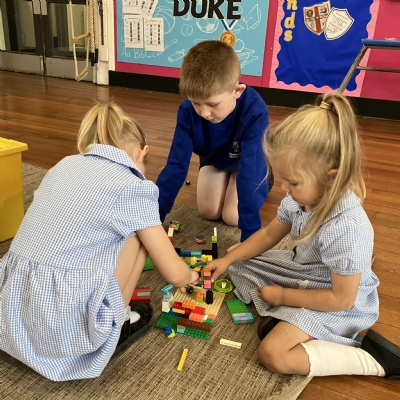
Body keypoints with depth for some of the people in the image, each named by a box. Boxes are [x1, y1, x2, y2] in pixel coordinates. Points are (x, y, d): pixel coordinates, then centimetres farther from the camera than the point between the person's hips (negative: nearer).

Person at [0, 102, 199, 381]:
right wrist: (189, 276, 23)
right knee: (139, 234, 6)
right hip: (66, 323, -7)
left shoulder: (64, 165, 12)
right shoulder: (134, 188, -7)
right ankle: (118, 323, 15)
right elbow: (174, 273, -3)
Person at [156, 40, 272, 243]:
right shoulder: (188, 111, -32)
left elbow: (249, 171, -45)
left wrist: (250, 235, -46)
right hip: (214, 157, 3)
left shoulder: (255, 112, -42)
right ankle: (225, 182, 24)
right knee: (208, 212, -8)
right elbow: (176, 166, -29)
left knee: (232, 216, -12)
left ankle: (265, 181, 16)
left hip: (250, 160, -2)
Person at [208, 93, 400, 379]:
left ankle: (376, 357, -10)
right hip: (301, 271, 9)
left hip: (337, 303, -8)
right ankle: (284, 316, -2)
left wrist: (283, 296, -18)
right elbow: (269, 234, 4)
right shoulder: (302, 197, -13)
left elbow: (342, 299, -28)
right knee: (239, 261, 9)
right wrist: (228, 259, -2)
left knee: (273, 354, -22)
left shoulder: (346, 228, -37)